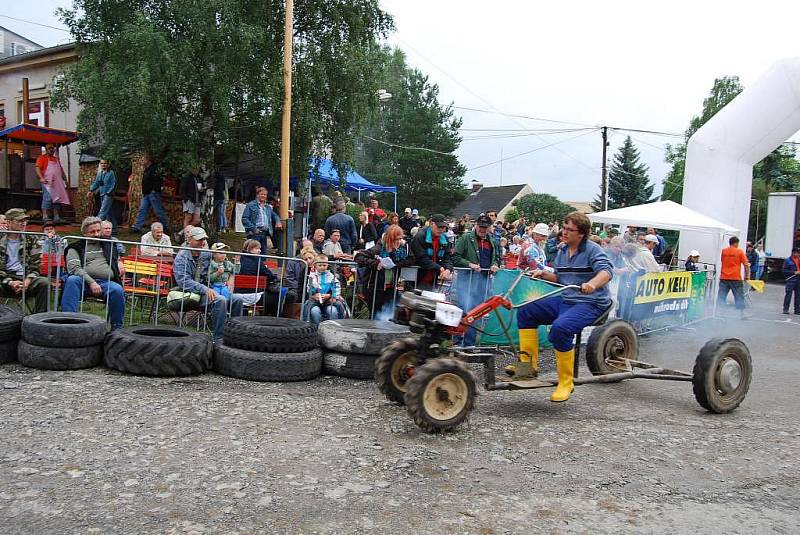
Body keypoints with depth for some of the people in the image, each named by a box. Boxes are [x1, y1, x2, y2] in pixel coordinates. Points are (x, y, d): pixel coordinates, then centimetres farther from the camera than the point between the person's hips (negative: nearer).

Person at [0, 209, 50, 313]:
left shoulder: (31, 240, 10)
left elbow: (35, 266, 6)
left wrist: (26, 282, -12)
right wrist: (10, 283, -16)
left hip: (25, 279, 2)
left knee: (44, 282, -29)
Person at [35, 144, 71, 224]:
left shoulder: (56, 159, 23)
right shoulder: (42, 158, 1)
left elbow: (61, 169, 29)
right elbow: (38, 168, -9)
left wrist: (64, 178, 17)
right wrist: (41, 178, -22)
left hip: (57, 182, 7)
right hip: (47, 182, -7)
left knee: (57, 199, 7)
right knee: (47, 198, -14)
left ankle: (56, 217, 12)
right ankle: (45, 216, -14)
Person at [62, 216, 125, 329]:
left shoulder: (108, 244, 25)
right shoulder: (76, 248, 13)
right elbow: (74, 268, -3)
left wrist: (119, 262, 17)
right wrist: (91, 282, -17)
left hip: (106, 282, 1)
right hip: (84, 281, -1)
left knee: (118, 290, -32)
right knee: (72, 280, -34)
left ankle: (117, 328, -20)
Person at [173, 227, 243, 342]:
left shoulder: (207, 254, 14)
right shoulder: (182, 256, -5)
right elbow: (183, 281, -18)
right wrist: (204, 289, -28)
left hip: (208, 290, 7)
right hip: (191, 293, -7)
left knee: (237, 299, -11)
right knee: (220, 300, -32)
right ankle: (217, 339, -26)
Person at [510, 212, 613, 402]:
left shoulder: (592, 250, -9)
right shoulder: (561, 252, 14)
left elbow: (606, 271, -24)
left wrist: (592, 284, -44)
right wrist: (543, 274, 4)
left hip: (590, 304, -8)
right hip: (564, 300, 8)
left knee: (560, 327, -34)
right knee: (525, 311, -1)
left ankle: (565, 383, -19)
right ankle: (528, 364, 4)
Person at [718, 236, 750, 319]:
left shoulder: (723, 251, 5)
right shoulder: (740, 252, -3)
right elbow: (746, 265, -4)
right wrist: (747, 276, 5)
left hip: (724, 278, 2)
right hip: (735, 278, -2)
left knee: (721, 296, 4)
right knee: (739, 296, 7)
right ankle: (743, 313, 12)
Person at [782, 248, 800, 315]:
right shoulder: (787, 260, -2)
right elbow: (784, 271, -6)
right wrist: (794, 272, -15)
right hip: (790, 280, -5)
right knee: (788, 295, -6)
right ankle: (785, 309, 1)